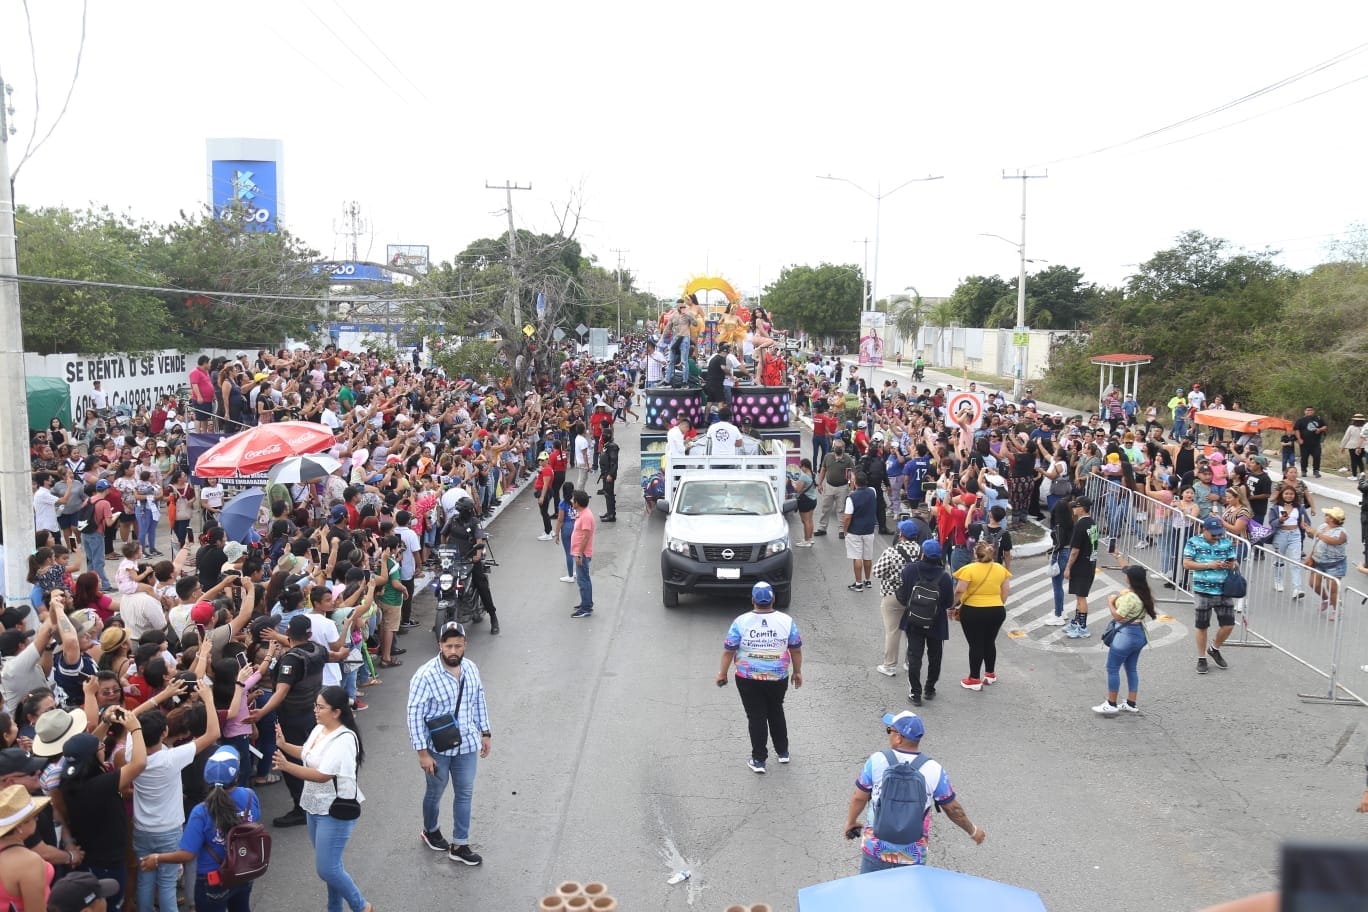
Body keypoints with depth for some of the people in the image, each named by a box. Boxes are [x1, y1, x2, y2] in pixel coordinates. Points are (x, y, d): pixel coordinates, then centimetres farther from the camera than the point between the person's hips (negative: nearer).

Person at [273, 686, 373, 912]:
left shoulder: (344, 739, -26)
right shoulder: (319, 729, 3)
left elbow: (322, 775, -28)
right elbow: (307, 755, 20)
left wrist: (287, 767, -31)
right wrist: (284, 745, 5)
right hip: (316, 807, 9)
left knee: (326, 868, -5)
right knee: (329, 864, 19)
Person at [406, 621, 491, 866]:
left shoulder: (471, 669, -6)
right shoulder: (425, 675, -23)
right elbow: (414, 714, -19)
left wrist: (485, 733, 11)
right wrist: (422, 752, -18)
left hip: (467, 745, 4)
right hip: (437, 748, -4)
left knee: (465, 794, 13)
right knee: (434, 793, 19)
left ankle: (459, 845, 28)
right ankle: (431, 831, 46)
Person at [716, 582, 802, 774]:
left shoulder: (741, 622, -13)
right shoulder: (786, 621, -9)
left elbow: (729, 651, -8)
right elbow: (796, 650, -1)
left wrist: (723, 673, 5)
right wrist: (797, 672, 14)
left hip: (748, 679, -2)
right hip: (778, 678, 2)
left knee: (756, 716, 8)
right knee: (776, 712, 22)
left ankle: (758, 760, 13)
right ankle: (782, 752, 33)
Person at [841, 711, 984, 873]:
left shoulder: (876, 761, -13)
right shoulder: (934, 770, -12)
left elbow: (858, 798, -1)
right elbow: (953, 809, 1)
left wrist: (850, 822, 18)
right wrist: (973, 831, 19)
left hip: (875, 850, 0)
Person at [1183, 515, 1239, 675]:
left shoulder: (1226, 543, 4)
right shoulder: (1194, 543, -6)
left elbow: (1232, 563, 11)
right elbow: (1186, 564, -10)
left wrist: (1230, 565, -14)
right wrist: (1209, 565, -17)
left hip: (1223, 591, 3)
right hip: (1203, 591, -3)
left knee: (1228, 624, 3)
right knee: (1202, 625, 7)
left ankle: (1214, 649, 30)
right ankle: (1201, 659, 21)